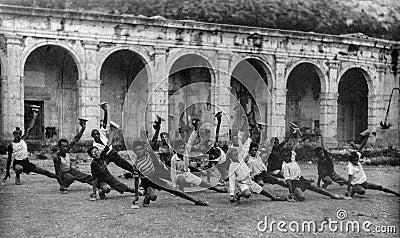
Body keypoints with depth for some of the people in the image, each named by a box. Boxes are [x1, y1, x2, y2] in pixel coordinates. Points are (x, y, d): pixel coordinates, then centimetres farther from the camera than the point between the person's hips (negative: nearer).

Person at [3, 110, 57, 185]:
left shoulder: (23, 139, -1)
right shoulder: (11, 145, -8)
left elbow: (30, 128, -4)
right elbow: (9, 158, -4)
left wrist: (34, 116, -8)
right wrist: (7, 172, -3)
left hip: (26, 162, 3)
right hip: (17, 163, -3)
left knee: (44, 171, 1)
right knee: (19, 168, -41)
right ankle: (17, 177, -9)